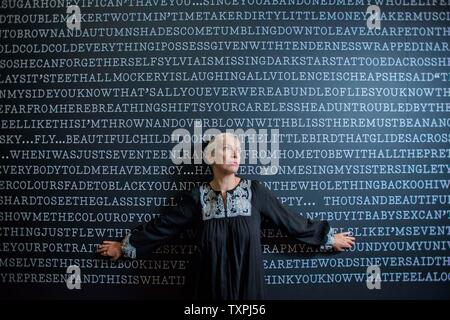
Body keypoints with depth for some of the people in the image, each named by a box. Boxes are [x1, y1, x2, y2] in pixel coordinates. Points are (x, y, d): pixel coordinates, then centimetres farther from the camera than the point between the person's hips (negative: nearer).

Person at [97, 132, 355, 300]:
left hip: (248, 284, 0)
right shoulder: (197, 196, -5)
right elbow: (164, 225, 1)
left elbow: (289, 218, 1)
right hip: (213, 287, 1)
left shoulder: (255, 190, -6)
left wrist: (328, 237, 8)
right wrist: (125, 246, 6)